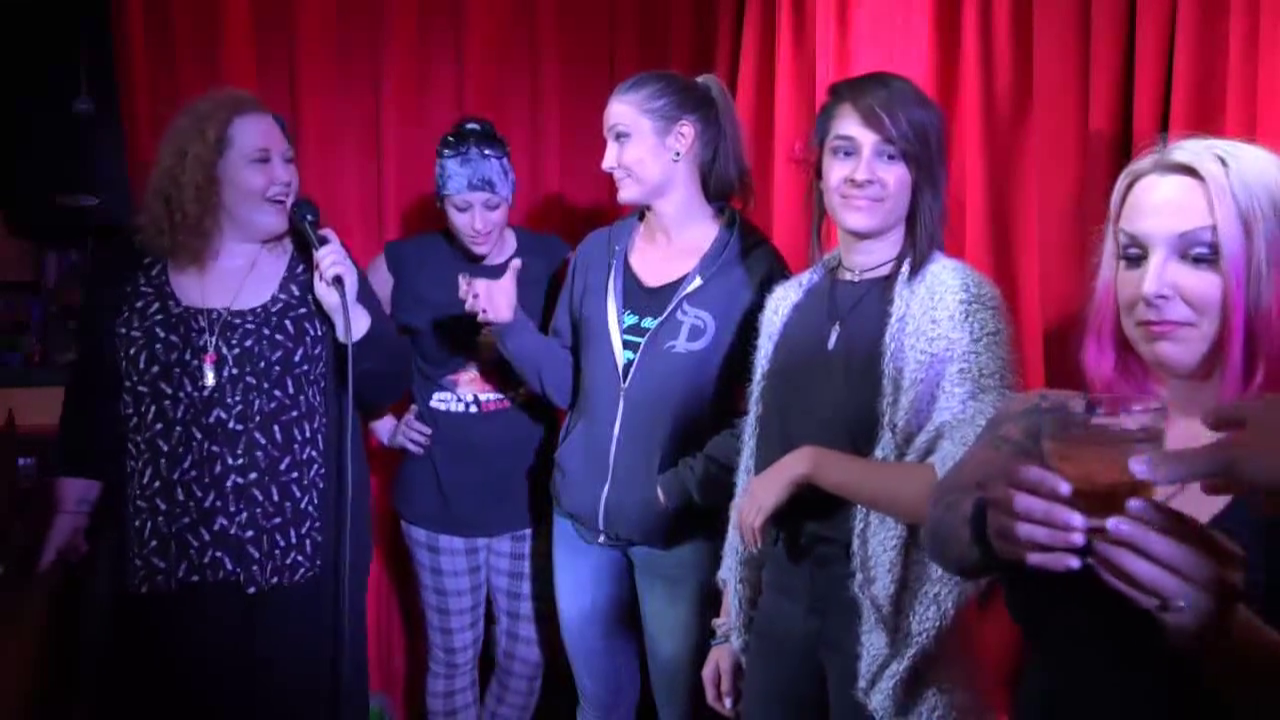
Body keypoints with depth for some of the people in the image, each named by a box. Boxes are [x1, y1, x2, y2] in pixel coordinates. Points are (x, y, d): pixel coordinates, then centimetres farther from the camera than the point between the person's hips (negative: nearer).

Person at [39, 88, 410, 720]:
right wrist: (74, 510, 7)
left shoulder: (320, 268, -1)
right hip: (164, 566, 1)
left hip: (299, 562, -1)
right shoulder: (127, 278, 2)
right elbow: (91, 402, 8)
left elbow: (388, 389, -4)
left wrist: (346, 310, -19)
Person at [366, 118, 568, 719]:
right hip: (438, 500, 0)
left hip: (528, 494, 1)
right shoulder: (402, 264, -4)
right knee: (453, 655, 13)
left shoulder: (551, 261, -4)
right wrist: (385, 425, 2)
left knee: (526, 653, 13)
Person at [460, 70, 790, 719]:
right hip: (581, 517, 5)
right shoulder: (597, 253, 2)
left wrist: (683, 488, -20)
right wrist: (510, 323, -8)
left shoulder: (750, 269, -13)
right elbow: (569, 383, 5)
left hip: (683, 531, -4)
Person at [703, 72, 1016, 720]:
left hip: (892, 623, -4)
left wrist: (812, 462, -22)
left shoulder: (960, 300, -12)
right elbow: (754, 464, 7)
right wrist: (731, 625, 9)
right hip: (783, 604, 5)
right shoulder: (789, 301, 4)